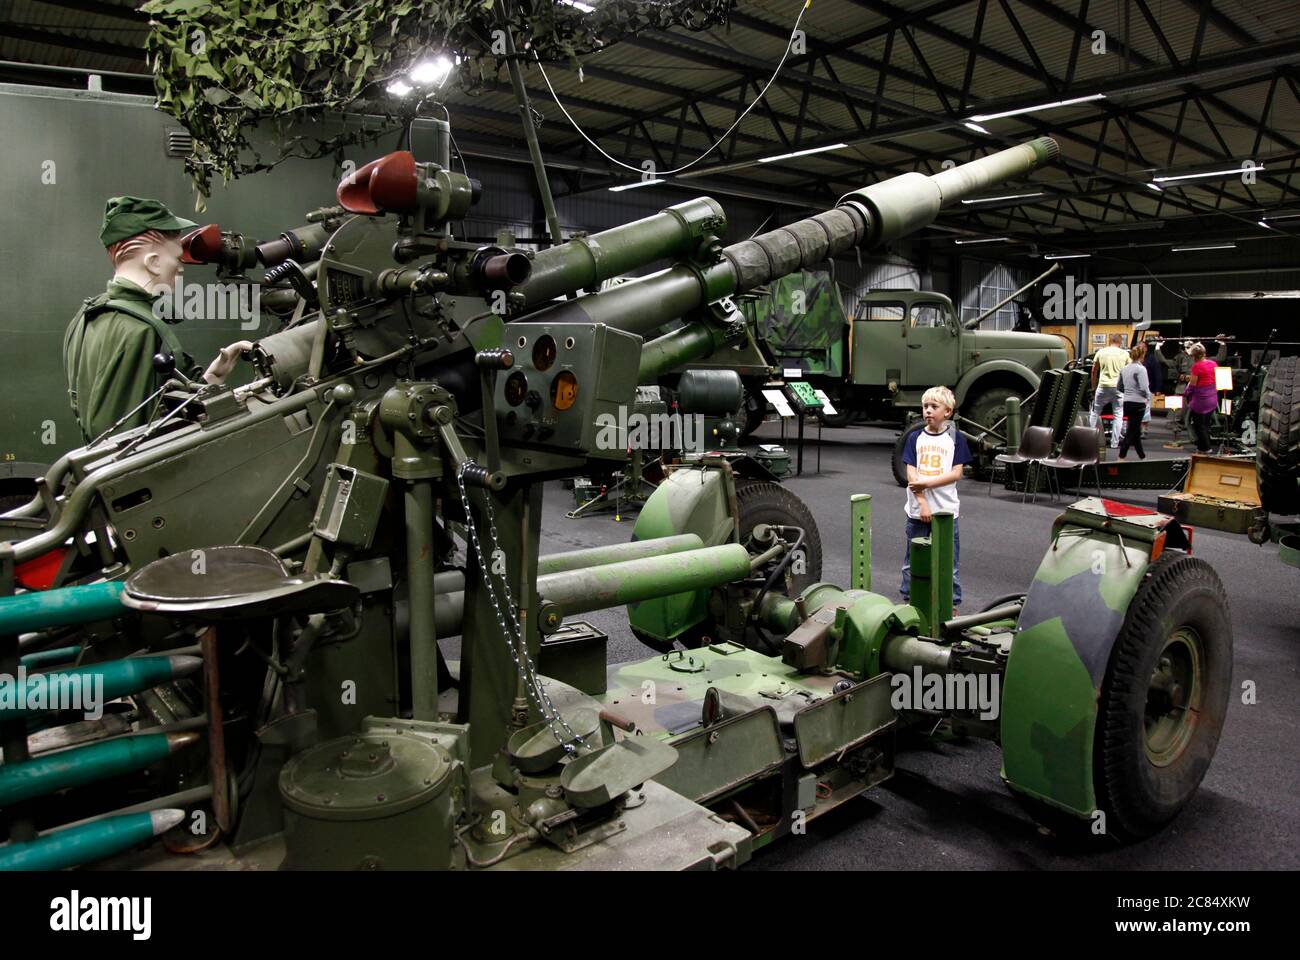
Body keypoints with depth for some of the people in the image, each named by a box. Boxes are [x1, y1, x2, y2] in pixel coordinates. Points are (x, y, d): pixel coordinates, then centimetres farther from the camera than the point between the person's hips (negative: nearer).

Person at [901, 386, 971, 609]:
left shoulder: (955, 438, 1)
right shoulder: (915, 437, 5)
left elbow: (956, 474, -6)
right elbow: (911, 474, -2)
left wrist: (926, 483, -17)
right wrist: (922, 503, -12)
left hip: (946, 510, -2)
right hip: (917, 511, 2)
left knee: (949, 562, 4)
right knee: (912, 560, 9)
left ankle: (952, 605, 15)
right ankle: (908, 602, 20)